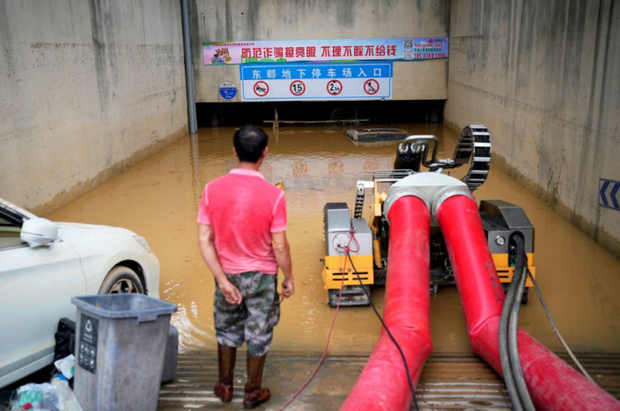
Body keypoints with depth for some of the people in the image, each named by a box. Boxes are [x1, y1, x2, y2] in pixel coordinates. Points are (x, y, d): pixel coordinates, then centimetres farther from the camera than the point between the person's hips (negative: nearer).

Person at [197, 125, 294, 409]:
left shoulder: (213, 189, -12)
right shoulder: (273, 195, -20)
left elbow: (204, 240, -13)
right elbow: (280, 247, -16)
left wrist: (222, 280, -9)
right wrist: (289, 279, -1)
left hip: (226, 274, 3)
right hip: (261, 277, -2)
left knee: (226, 330, 24)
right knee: (258, 335, 17)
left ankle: (225, 386, 41)